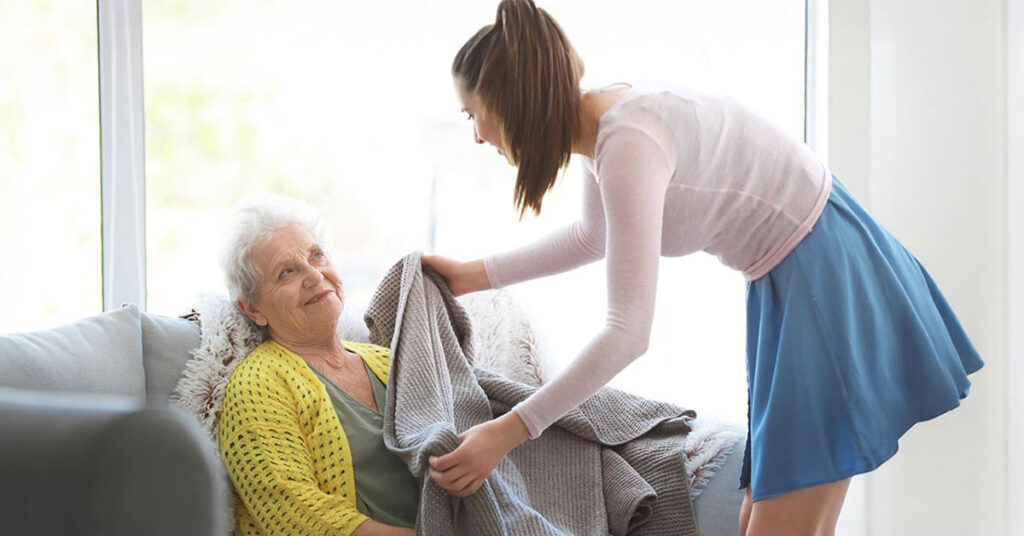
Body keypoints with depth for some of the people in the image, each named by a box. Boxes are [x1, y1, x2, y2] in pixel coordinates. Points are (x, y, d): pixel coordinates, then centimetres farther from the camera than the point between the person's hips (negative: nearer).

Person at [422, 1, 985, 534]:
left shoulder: (627, 143, -26)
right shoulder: (600, 121, 2)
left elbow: (628, 332, -29)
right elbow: (593, 237, 25)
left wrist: (506, 433, -28)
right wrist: (475, 275, 23)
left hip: (828, 282, -10)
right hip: (790, 282, 10)